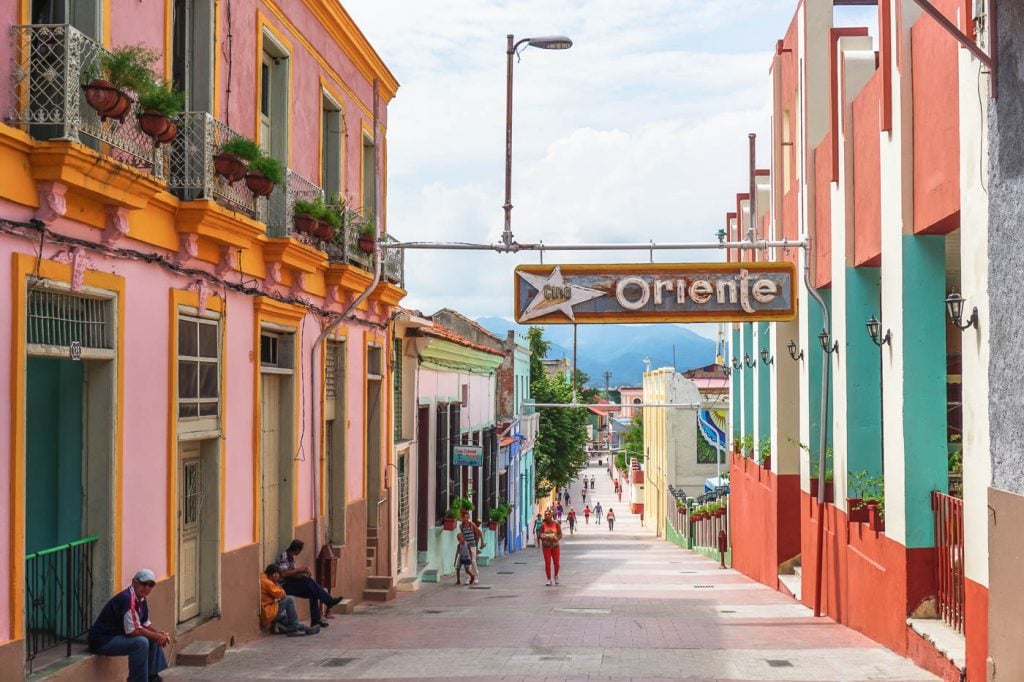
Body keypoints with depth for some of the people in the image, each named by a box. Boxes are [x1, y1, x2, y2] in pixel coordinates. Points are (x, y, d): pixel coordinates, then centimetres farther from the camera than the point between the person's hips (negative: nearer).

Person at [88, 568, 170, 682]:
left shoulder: (141, 599, 6)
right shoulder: (127, 599, -25)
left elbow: (146, 624, 16)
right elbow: (134, 631, -27)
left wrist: (160, 634, -3)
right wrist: (157, 636, -16)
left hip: (118, 636, 11)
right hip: (102, 640, -11)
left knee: (153, 638, 11)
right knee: (140, 642, -28)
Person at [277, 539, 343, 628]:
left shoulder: (291, 557, 16)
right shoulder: (284, 556, -13)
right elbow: (283, 574, -24)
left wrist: (302, 571, 0)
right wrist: (298, 570, -20)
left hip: (291, 584, 9)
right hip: (284, 586, -9)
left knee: (313, 593, -9)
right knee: (309, 582, -25)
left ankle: (315, 620, -8)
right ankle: (329, 601, -19)